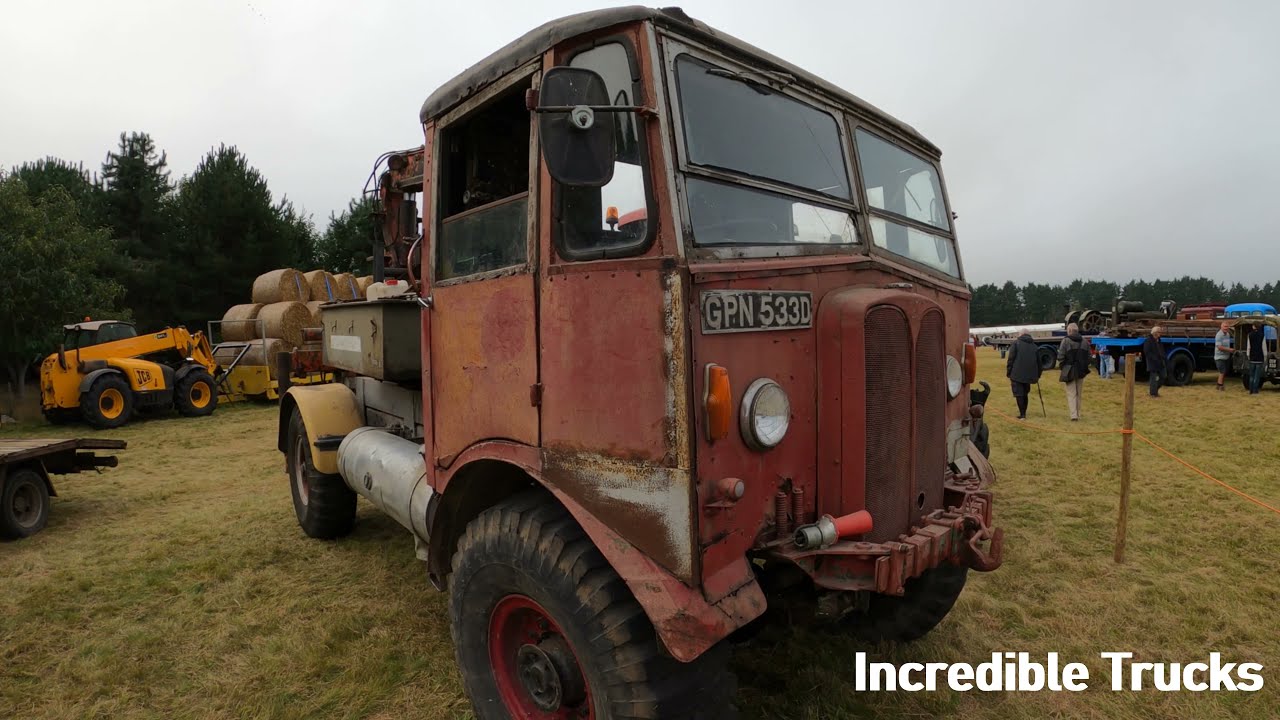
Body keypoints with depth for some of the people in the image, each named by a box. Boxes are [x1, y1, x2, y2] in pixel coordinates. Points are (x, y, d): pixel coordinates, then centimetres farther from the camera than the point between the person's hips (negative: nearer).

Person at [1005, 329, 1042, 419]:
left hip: (1017, 374, -5)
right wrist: (1038, 375, 20)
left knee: (1019, 394, -2)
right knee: (1025, 393, 18)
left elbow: (1011, 359, -7)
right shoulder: (1034, 346, 12)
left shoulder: (1016, 343, -2)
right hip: (1029, 375, 5)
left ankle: (1022, 414, -6)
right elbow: (1039, 362, 14)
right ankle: (1023, 412, 22)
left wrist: (1008, 373, -3)